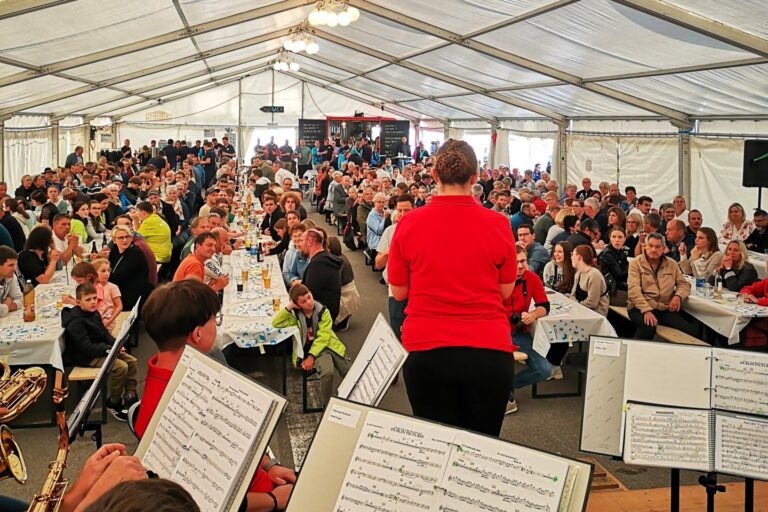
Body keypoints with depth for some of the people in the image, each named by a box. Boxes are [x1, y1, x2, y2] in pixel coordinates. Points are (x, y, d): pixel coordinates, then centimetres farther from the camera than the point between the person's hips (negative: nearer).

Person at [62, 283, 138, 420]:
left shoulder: (94, 313, 7)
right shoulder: (75, 322, -22)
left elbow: (105, 333, 14)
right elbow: (87, 348, -25)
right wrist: (109, 349, -24)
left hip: (99, 349, 9)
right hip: (85, 357, -9)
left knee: (131, 361, -1)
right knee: (121, 367, -24)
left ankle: (130, 398, 8)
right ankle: (113, 403, -4)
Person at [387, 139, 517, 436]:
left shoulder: (409, 224, -4)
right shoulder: (497, 225, -4)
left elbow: (398, 291, 5)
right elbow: (505, 291, 5)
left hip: (426, 351, 0)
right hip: (489, 352, 0)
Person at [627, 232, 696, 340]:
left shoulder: (672, 264, 14)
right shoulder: (635, 263, 0)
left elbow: (684, 284, 16)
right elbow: (634, 290, -11)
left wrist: (678, 296, -8)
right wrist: (646, 310, -25)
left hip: (665, 309, 4)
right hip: (641, 308, -4)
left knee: (692, 331, -20)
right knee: (649, 326, -37)